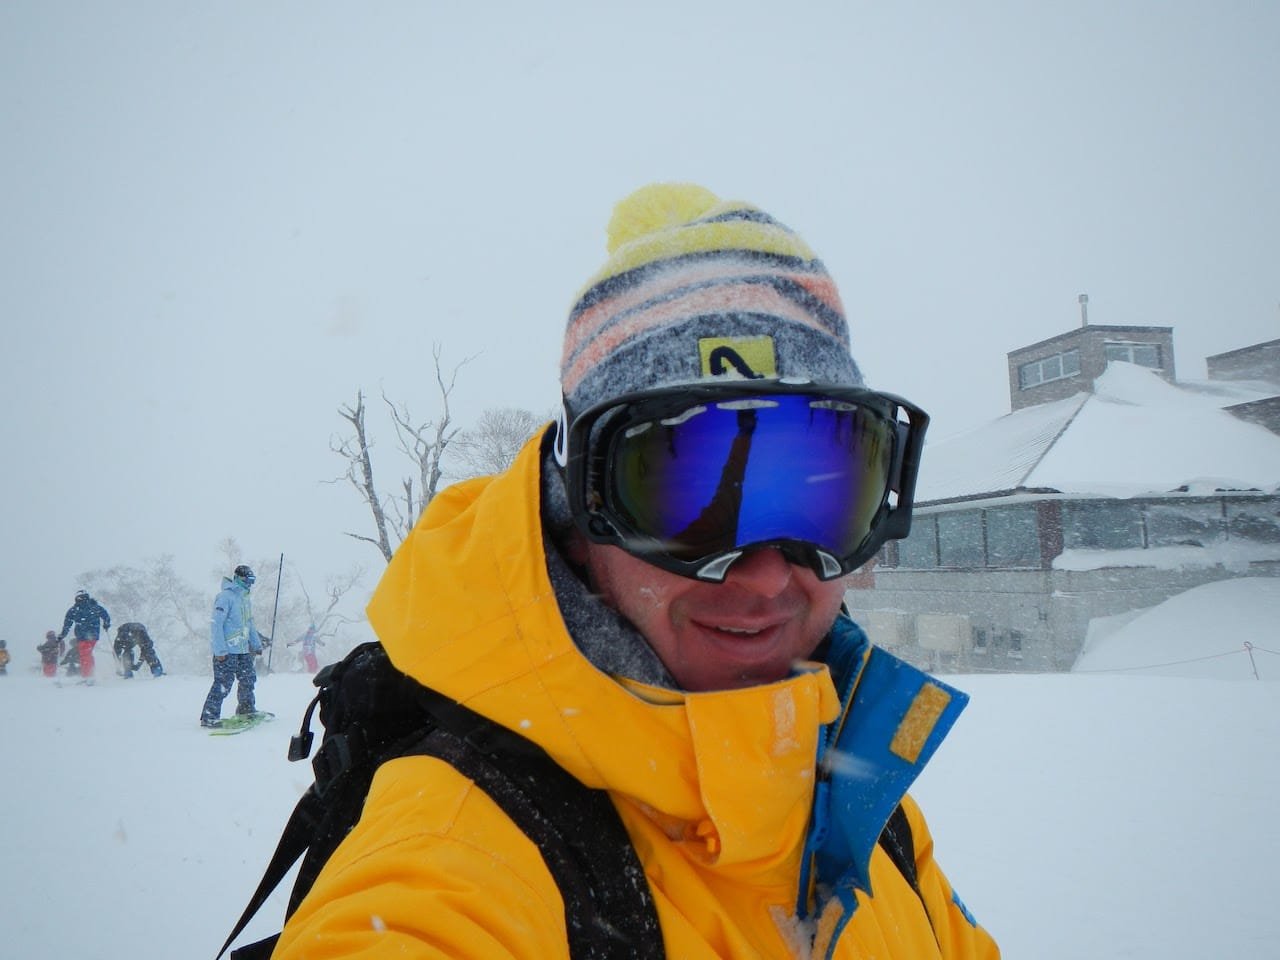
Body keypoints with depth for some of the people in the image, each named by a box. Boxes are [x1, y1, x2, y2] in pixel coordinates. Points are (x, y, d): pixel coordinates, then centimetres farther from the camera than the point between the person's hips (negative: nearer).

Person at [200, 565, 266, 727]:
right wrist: (220, 650, -21)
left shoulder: (245, 599, 15)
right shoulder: (225, 596, -14)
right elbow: (215, 624, -18)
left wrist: (256, 644, 21)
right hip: (226, 650, -9)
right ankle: (209, 717, -4)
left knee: (248, 679, 16)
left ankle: (246, 709, 32)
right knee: (223, 683, -11)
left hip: (243, 649, 9)